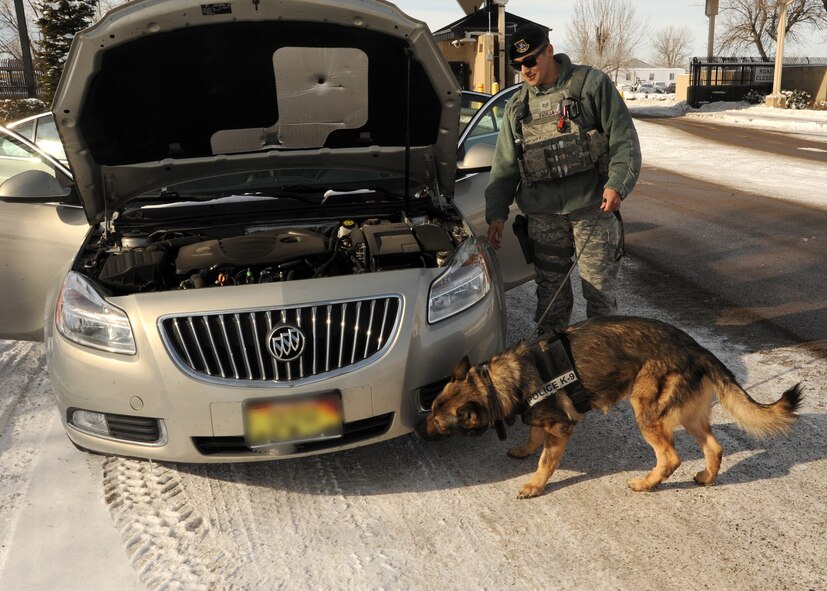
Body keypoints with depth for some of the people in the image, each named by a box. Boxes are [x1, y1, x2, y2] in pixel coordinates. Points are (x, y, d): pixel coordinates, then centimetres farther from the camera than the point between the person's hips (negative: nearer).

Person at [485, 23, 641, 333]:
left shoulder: (592, 83, -1)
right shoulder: (516, 106, 11)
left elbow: (624, 138, -4)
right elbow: (504, 165, 13)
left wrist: (618, 184, -17)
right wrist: (496, 212, 6)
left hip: (593, 207, -3)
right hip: (544, 215, 3)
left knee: (599, 288, 2)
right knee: (550, 290, 9)